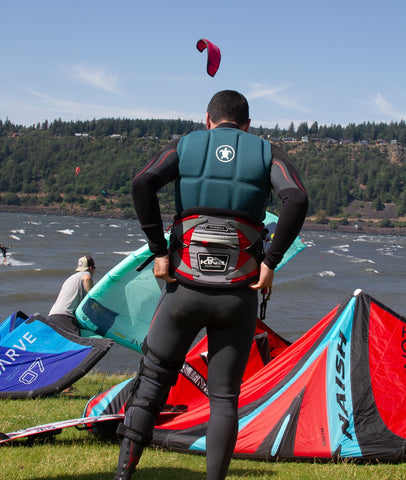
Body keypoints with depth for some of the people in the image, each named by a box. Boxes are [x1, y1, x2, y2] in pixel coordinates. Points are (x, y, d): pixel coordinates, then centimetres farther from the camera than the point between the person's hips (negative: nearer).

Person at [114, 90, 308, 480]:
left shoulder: (184, 146, 10)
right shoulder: (267, 154, 10)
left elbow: (142, 185, -9)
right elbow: (297, 199, -10)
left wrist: (158, 251, -6)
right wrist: (270, 261, -7)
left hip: (185, 286, 0)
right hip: (239, 294, 0)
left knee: (152, 379, 12)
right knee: (224, 397, 8)